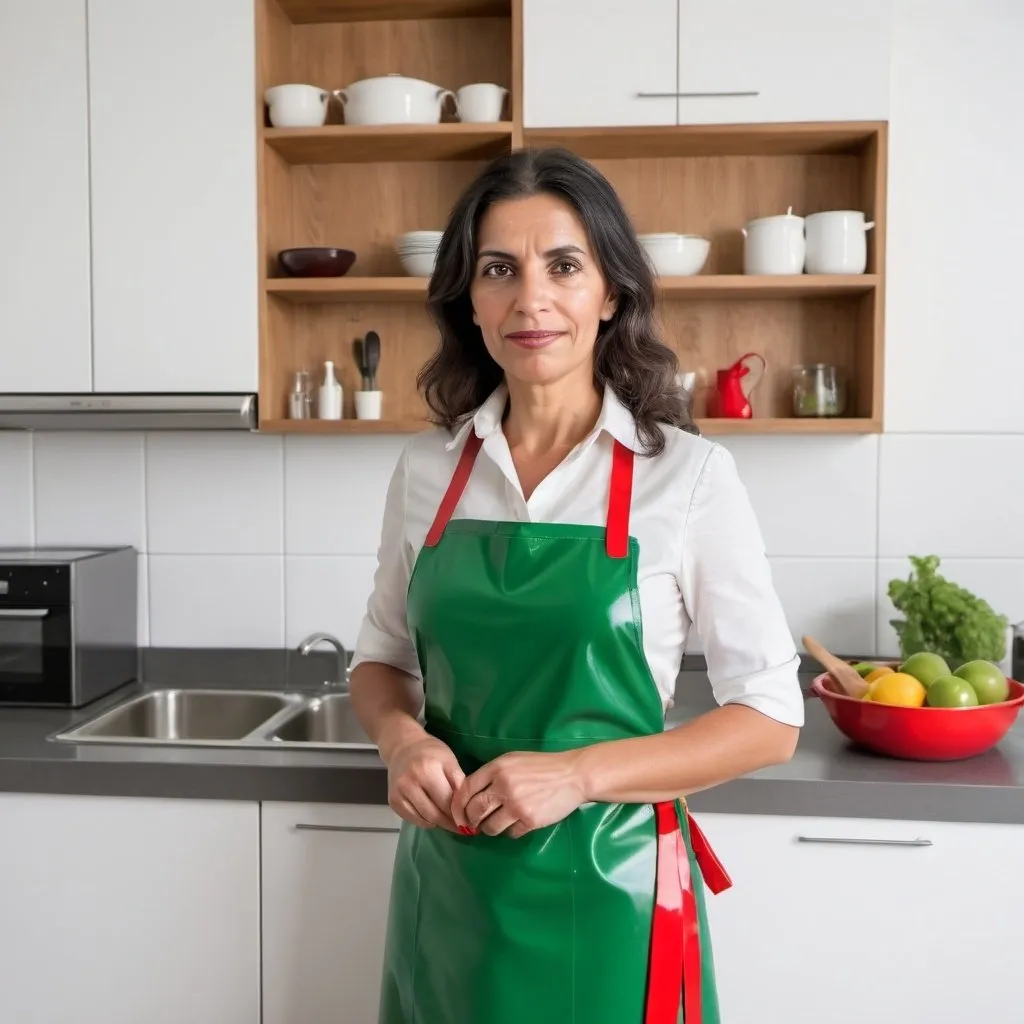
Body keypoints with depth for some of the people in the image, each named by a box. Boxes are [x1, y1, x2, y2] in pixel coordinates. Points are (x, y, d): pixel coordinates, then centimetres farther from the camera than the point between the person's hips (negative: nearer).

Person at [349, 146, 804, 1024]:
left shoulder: (689, 473, -11)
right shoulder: (426, 468, 0)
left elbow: (770, 718, -8)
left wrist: (578, 773, -19)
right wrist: (402, 738, -10)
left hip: (604, 885, -3)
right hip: (448, 881, 4)